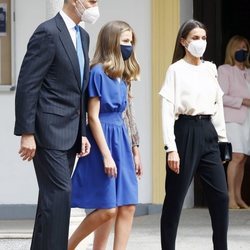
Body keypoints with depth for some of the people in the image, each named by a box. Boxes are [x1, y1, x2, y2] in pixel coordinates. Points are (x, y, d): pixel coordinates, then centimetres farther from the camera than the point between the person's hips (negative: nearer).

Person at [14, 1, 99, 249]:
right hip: (49, 130, -8)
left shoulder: (82, 35, 15)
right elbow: (27, 84, -14)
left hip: (69, 133, 8)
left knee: (52, 197, 11)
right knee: (59, 194, -11)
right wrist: (27, 133, -17)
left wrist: (82, 132, 14)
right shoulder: (48, 33, -12)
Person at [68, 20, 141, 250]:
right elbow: (93, 117, -13)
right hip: (103, 139, -8)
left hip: (120, 140, 8)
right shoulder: (98, 72, -10)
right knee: (107, 209, -8)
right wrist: (106, 155, -17)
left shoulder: (122, 76, 13)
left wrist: (130, 153, 14)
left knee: (128, 206, 1)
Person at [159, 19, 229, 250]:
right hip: (185, 131, -5)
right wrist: (171, 148, -15)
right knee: (175, 197, 0)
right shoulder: (176, 69, -4)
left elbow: (218, 105, 16)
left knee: (220, 195, 2)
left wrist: (222, 137, 11)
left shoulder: (210, 68, 13)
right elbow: (167, 110, -9)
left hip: (208, 132, 6)